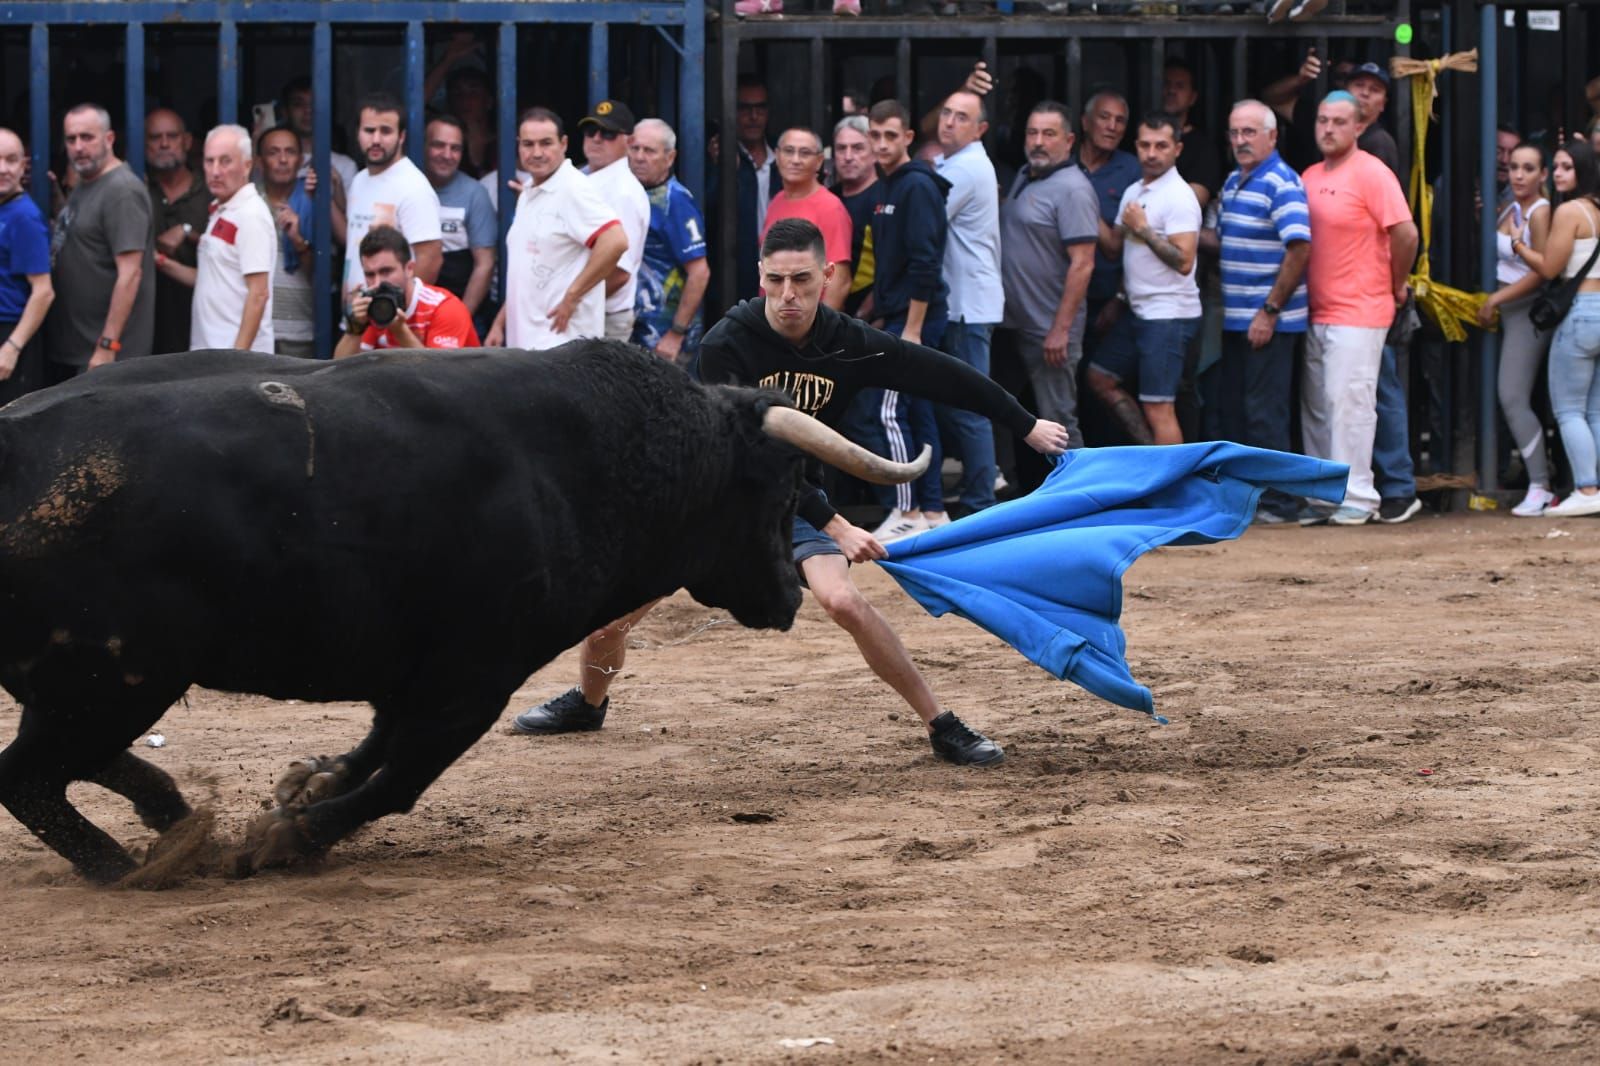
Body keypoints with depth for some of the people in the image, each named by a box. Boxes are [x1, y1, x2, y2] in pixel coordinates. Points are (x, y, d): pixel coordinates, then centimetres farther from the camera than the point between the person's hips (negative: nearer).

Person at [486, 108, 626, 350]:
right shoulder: (528, 194, 18)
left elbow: (614, 242, -24)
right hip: (524, 340, 9)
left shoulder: (573, 189, -11)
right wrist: (500, 323, 22)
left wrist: (571, 297, -19)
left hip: (561, 337, -9)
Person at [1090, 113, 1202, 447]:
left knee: (1158, 407, -10)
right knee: (1099, 377, 18)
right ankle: (1149, 447, 21)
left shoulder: (1178, 197, -14)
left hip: (1169, 316, -10)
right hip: (1141, 314, 10)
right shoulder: (1134, 193, 14)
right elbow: (1114, 245, 16)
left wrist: (1143, 229, -19)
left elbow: (1184, 261, -22)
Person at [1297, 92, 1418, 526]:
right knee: (1315, 407, 8)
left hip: (1359, 312, -8)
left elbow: (1406, 234, -14)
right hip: (1316, 312, 8)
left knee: (1348, 401, -10)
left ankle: (1357, 498, -6)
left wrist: (1396, 286, -4)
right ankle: (1323, 497, 13)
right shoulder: (1310, 177, 14)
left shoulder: (1372, 174, -9)